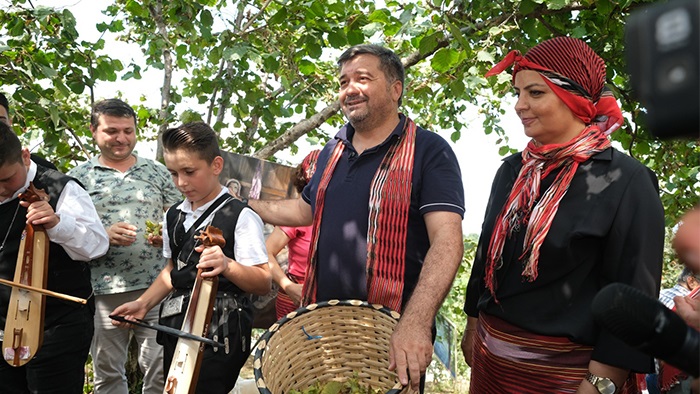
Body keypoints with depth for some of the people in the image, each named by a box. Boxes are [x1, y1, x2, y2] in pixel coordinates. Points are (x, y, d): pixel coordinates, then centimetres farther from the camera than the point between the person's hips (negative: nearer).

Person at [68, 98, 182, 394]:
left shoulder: (158, 172, 10)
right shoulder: (78, 177, 5)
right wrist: (104, 235, -14)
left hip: (156, 287, 1)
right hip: (103, 291, 0)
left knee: (161, 370, 2)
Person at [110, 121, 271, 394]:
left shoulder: (240, 217, -12)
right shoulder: (174, 216, 10)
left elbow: (264, 283, -15)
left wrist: (227, 266, -32)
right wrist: (143, 303, 10)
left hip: (219, 334, -7)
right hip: (176, 330, 7)